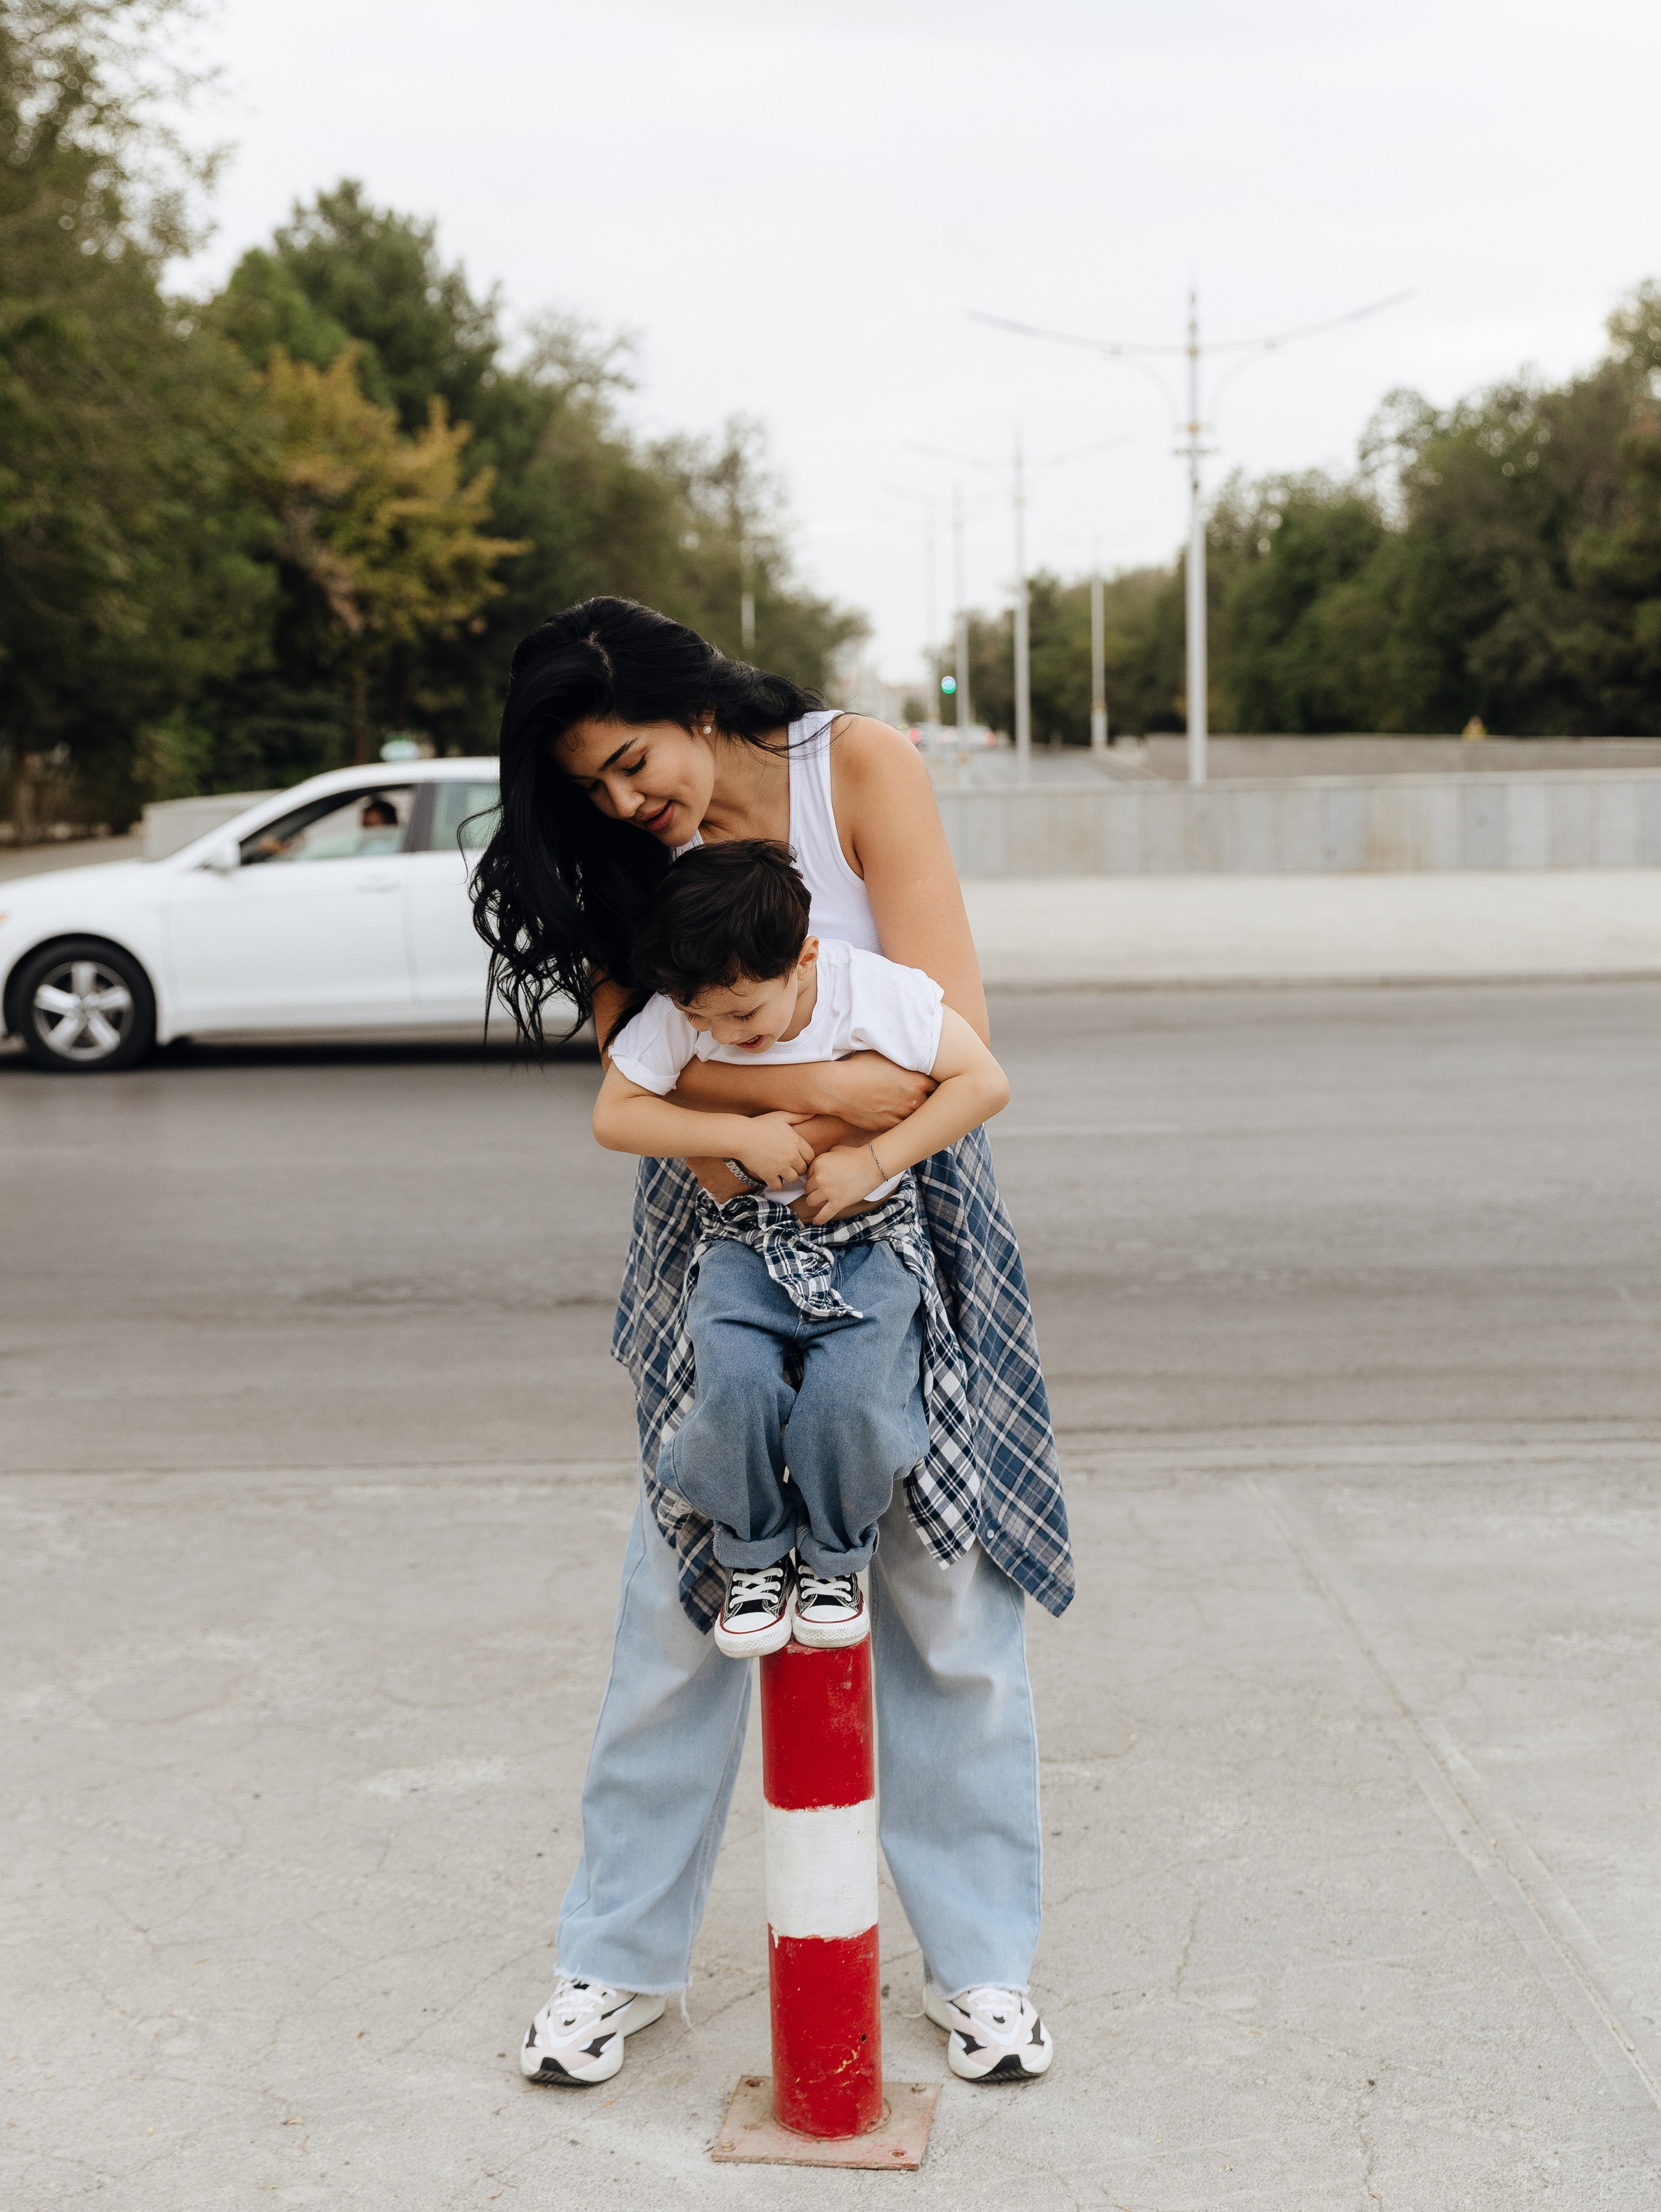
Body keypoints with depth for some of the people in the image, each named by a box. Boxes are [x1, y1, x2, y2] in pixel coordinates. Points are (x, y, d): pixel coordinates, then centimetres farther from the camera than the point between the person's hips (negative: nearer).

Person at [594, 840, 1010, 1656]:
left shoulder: (873, 990, -16)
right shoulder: (676, 1014, -12)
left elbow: (983, 1081, -12)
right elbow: (613, 1115, -8)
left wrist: (873, 1161, -20)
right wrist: (739, 1134, -20)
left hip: (869, 1233, -1)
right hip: (745, 1239, 2)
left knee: (847, 1398, -27)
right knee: (736, 1385, -28)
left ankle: (835, 1561, 5)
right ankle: (754, 1558, 2)